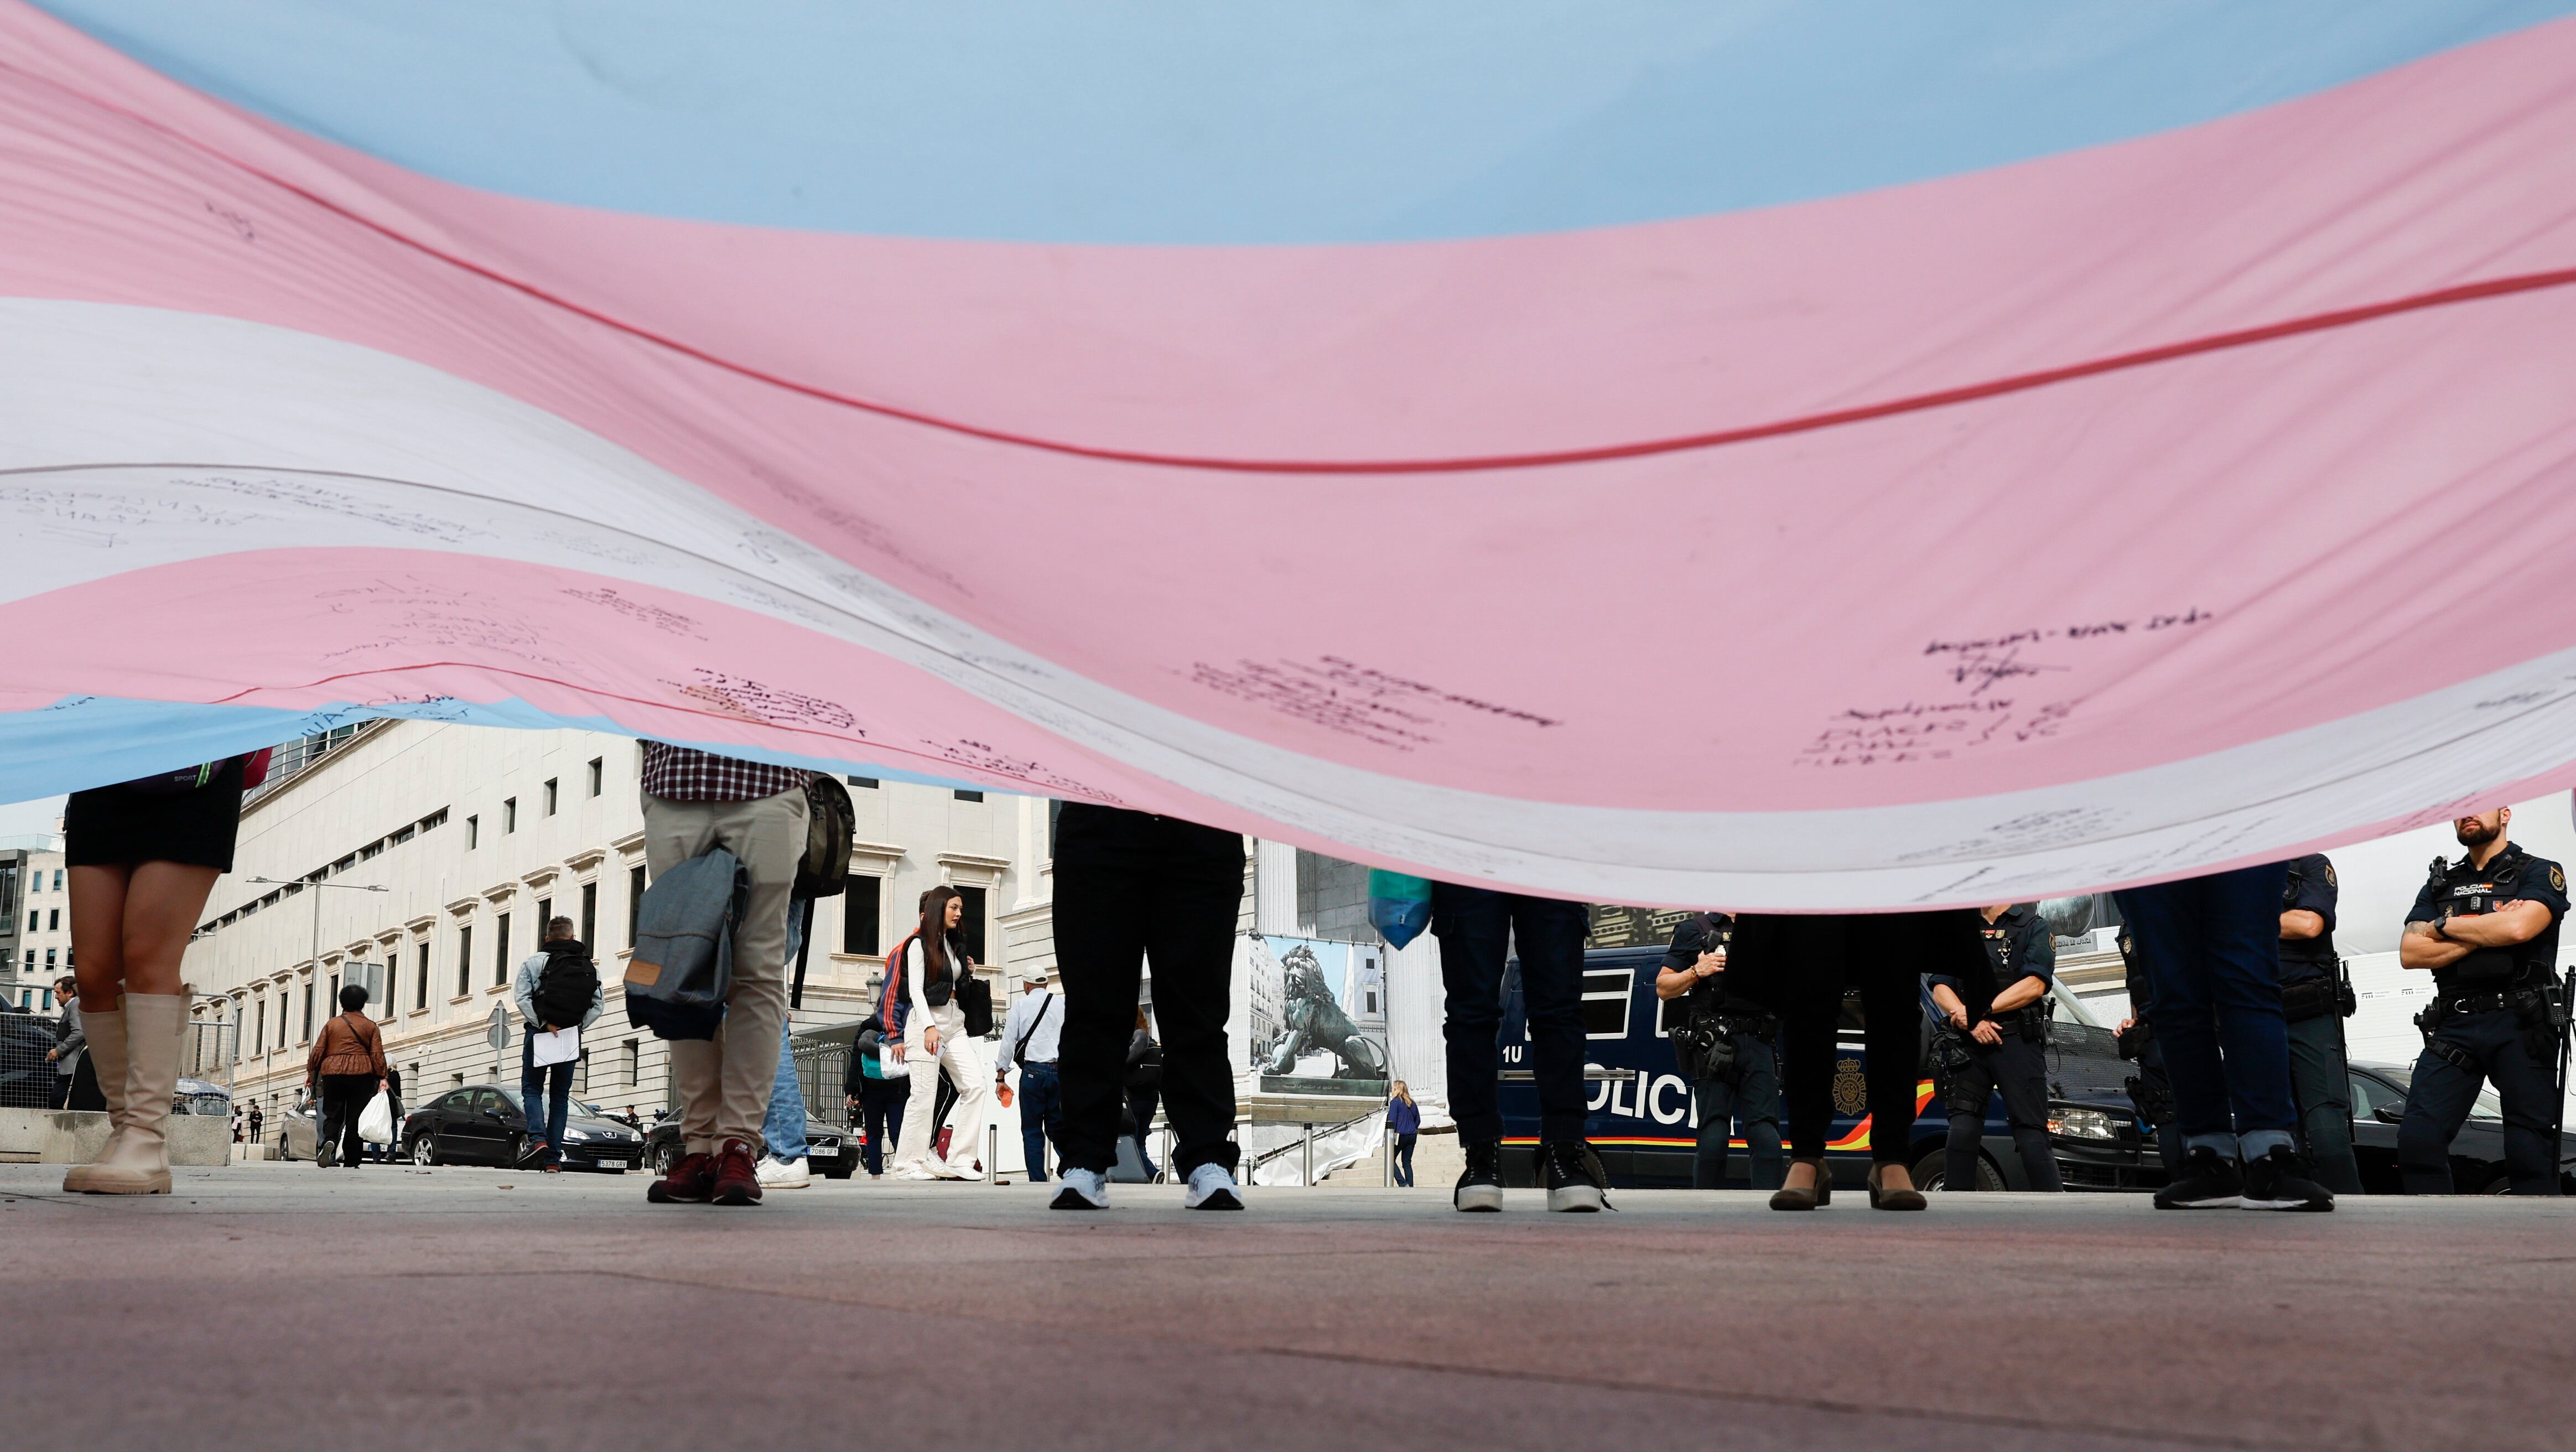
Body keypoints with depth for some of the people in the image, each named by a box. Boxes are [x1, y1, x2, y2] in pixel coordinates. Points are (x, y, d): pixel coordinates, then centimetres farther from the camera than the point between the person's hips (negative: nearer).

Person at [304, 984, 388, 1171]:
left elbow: (318, 1051, 6)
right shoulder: (370, 1026, 7)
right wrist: (382, 1078, -2)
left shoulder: (332, 1024, 10)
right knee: (355, 1118, 2)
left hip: (333, 1074, 1)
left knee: (332, 1116, 5)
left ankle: (329, 1142, -25)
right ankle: (351, 1161, 1)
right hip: (361, 1075, -1)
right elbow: (377, 1054, -1)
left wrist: (310, 1073, 13)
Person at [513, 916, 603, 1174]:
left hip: (538, 1033, -2)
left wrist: (543, 1024, -12)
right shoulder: (590, 966, 6)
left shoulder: (534, 961, -1)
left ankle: (537, 1139, -17)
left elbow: (521, 997, -12)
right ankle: (554, 1159, 4)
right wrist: (578, 1027, -3)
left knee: (532, 1089, 7)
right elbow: (599, 1003, -2)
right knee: (560, 1095, 8)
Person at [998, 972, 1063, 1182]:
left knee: (1032, 1130, 3)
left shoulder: (1021, 1004, 7)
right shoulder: (1062, 1006, 13)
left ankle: (1038, 1181, -4)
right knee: (1058, 1128, 8)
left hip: (1034, 1071, -3)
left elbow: (1008, 1041, 3)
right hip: (1061, 1071, 3)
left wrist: (1000, 1078, 5)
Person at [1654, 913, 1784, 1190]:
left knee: (1766, 1136, -9)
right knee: (1714, 1137, -9)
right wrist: (1696, 972, -8)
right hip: (1713, 1046, -3)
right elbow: (1663, 988, 9)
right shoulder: (1695, 929, 12)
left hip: (1758, 1045, 3)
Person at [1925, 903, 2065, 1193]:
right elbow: (1940, 990, 10)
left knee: (2031, 1136, -9)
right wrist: (1972, 1022, -8)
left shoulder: (2035, 927, 10)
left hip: (2018, 1042, -3)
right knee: (1961, 1131, -8)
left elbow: (2034, 986, -5)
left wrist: (1981, 1011, -11)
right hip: (1968, 1046, 3)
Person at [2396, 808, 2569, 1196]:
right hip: (2453, 1028, 4)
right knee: (2417, 1141, -10)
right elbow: (2410, 954, 7)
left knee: (2530, 1152, -6)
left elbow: (2519, 927, -14)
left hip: (2520, 1027, -3)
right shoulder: (2440, 883, 20)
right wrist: (2485, 935, -4)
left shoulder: (2540, 872, 7)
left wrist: (2444, 926, -1)